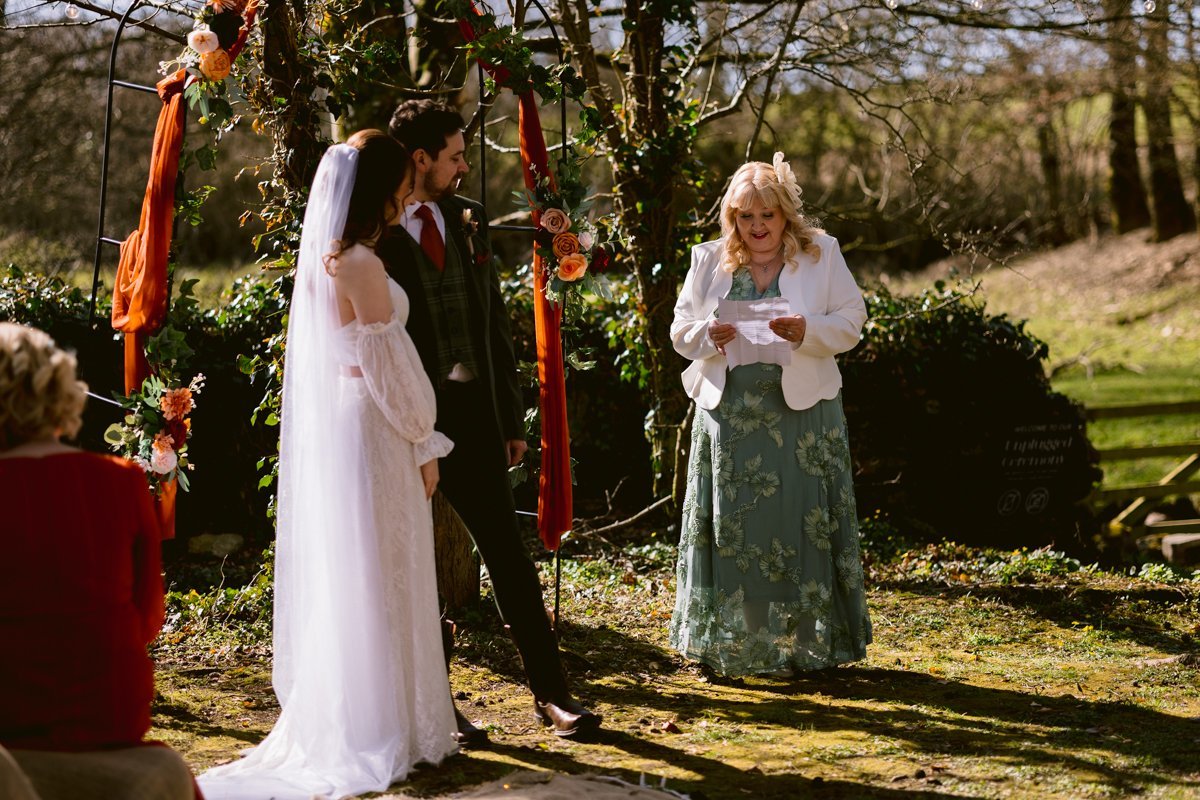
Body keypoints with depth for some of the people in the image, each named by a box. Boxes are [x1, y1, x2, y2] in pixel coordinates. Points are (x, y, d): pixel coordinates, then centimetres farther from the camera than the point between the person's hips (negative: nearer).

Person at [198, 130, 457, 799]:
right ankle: (380, 736, 7)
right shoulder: (362, 265, -17)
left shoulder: (323, 258, 9)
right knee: (375, 578, -1)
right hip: (370, 434, -9)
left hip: (327, 429, 9)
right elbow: (389, 366, -16)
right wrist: (425, 444, -8)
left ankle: (329, 724, 22)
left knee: (336, 577, 14)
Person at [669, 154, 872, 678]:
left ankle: (801, 643, 8)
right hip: (729, 413, 2)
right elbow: (680, 331, 11)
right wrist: (709, 335, -11)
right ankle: (731, 644, 14)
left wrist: (806, 331, -17)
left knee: (799, 524, -2)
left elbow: (851, 321, 1)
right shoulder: (709, 262, 10)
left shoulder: (822, 255, 4)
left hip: (800, 413, -2)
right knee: (730, 527, 4)